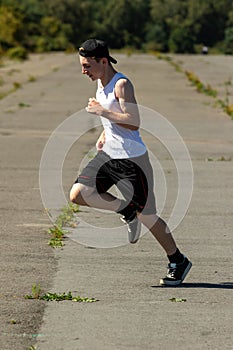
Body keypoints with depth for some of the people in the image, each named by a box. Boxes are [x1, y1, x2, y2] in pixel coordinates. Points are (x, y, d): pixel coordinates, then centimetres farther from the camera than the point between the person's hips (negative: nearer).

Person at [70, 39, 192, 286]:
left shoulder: (122, 85, -18)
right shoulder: (100, 82, 9)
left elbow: (134, 122, -26)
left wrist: (102, 112, -22)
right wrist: (104, 135, 11)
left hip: (132, 159, -8)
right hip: (108, 154, 8)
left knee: (146, 215, -1)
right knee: (78, 194, -7)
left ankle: (178, 262, 16)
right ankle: (127, 211, 12)